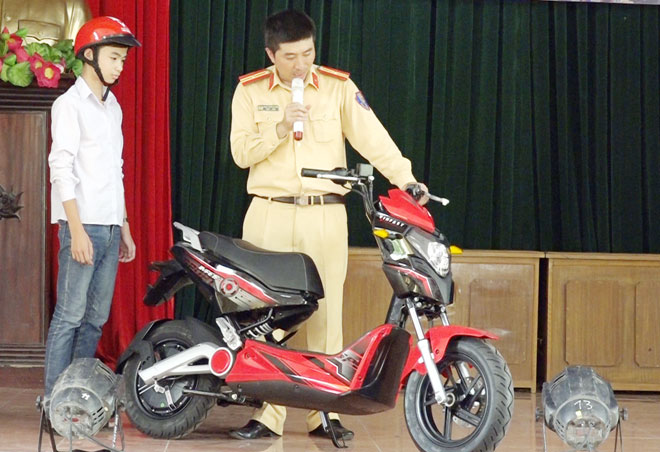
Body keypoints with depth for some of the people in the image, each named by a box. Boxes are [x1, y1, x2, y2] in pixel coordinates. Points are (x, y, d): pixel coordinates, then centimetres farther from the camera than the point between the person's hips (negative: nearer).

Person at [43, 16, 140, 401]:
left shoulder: (113, 107, 18)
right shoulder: (70, 105, -5)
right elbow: (61, 170, -12)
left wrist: (125, 228, 19)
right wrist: (77, 230, -19)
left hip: (111, 228, 7)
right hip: (83, 226, -7)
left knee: (96, 317, 7)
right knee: (70, 315, -7)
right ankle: (55, 399, -5)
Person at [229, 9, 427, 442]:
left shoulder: (339, 87, 3)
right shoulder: (250, 91, 5)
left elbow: (372, 137, -6)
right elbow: (241, 152, -1)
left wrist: (405, 177, -19)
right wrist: (281, 128, -17)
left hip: (326, 215, 0)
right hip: (270, 215, 0)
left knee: (326, 313, 1)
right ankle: (269, 414, 5)